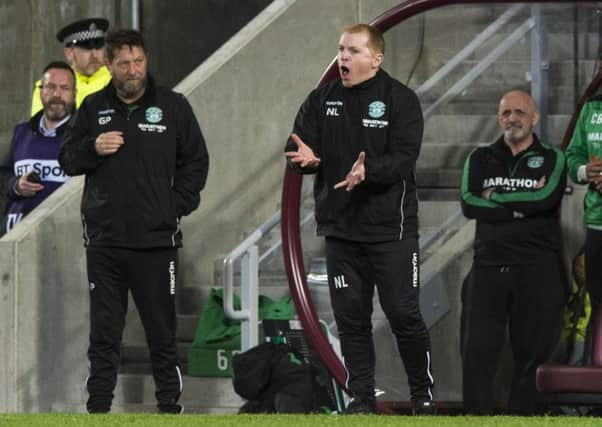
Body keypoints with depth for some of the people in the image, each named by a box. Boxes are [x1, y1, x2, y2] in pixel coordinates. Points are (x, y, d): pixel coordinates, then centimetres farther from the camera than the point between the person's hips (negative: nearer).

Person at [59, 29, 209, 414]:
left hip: (157, 240, -2)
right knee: (104, 332, 5)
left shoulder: (173, 106, 1)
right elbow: (68, 161, 11)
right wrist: (92, 148, -10)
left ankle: (170, 404, 12)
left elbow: (196, 161, 7)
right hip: (104, 240, 2)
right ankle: (98, 407, 9)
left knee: (162, 331, 4)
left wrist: (177, 206, -2)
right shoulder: (93, 108, 7)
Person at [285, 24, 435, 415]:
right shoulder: (322, 101, 8)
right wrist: (305, 158, -21)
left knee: (403, 313, -2)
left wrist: (368, 170, -34)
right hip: (340, 228, 4)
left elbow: (403, 158, -16)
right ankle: (362, 397, 14)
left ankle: (423, 394, 12)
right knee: (351, 317, 6)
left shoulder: (400, 100, -5)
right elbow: (295, 148, 3)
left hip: (391, 228, -4)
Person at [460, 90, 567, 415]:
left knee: (531, 352, -2)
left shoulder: (552, 159, 9)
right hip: (488, 266, 2)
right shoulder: (480, 159, 15)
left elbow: (547, 198, -12)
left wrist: (496, 197, -5)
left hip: (537, 269, -2)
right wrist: (521, 207, -9)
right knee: (477, 350, -6)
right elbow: (469, 204, -3)